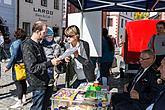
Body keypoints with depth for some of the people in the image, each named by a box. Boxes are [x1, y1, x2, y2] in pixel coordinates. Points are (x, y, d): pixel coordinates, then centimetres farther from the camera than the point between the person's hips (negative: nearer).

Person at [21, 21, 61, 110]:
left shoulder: (38, 44, 12)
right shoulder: (28, 46, -18)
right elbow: (32, 68, -24)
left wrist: (53, 61, 9)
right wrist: (50, 63, -25)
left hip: (45, 82, 9)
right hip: (38, 84, -9)